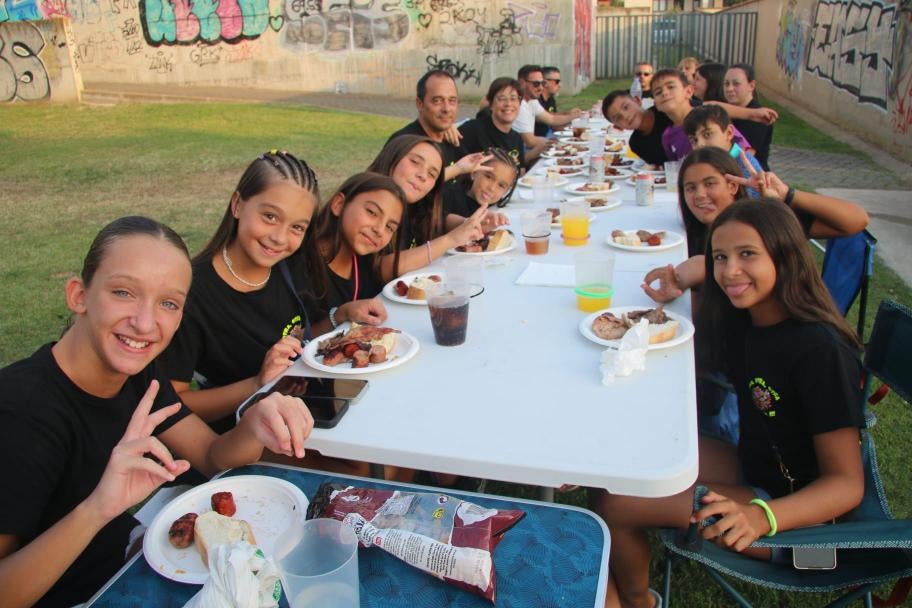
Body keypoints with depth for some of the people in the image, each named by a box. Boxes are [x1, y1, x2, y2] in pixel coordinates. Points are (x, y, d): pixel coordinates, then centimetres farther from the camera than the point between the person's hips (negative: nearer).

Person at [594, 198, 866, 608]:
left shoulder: (820, 350, -26)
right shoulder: (739, 318, -4)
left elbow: (847, 484, -24)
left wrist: (760, 517, -41)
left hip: (794, 513, -8)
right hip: (751, 471, 8)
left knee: (615, 503, -19)